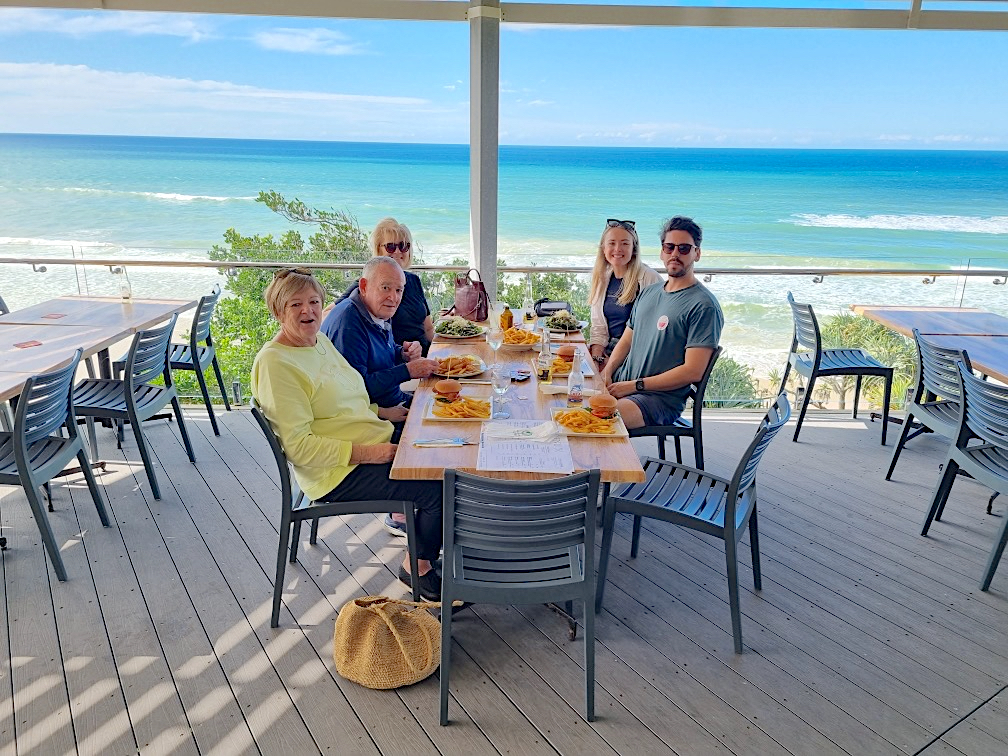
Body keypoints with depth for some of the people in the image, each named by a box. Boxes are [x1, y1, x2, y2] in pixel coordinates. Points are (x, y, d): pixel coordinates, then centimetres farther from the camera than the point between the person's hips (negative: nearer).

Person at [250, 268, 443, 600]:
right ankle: (417, 567, 6)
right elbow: (298, 446, -21)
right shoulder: (275, 363, -17)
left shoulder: (320, 340, 11)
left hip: (377, 446, 9)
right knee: (439, 490, -16)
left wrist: (382, 413, 7)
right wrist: (366, 452, -24)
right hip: (341, 473, -9)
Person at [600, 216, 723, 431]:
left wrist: (635, 385, -15)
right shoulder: (649, 292, 16)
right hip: (619, 383, 7)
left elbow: (692, 371, -16)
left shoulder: (704, 305, -10)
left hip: (661, 398, -7)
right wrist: (606, 373, 1)